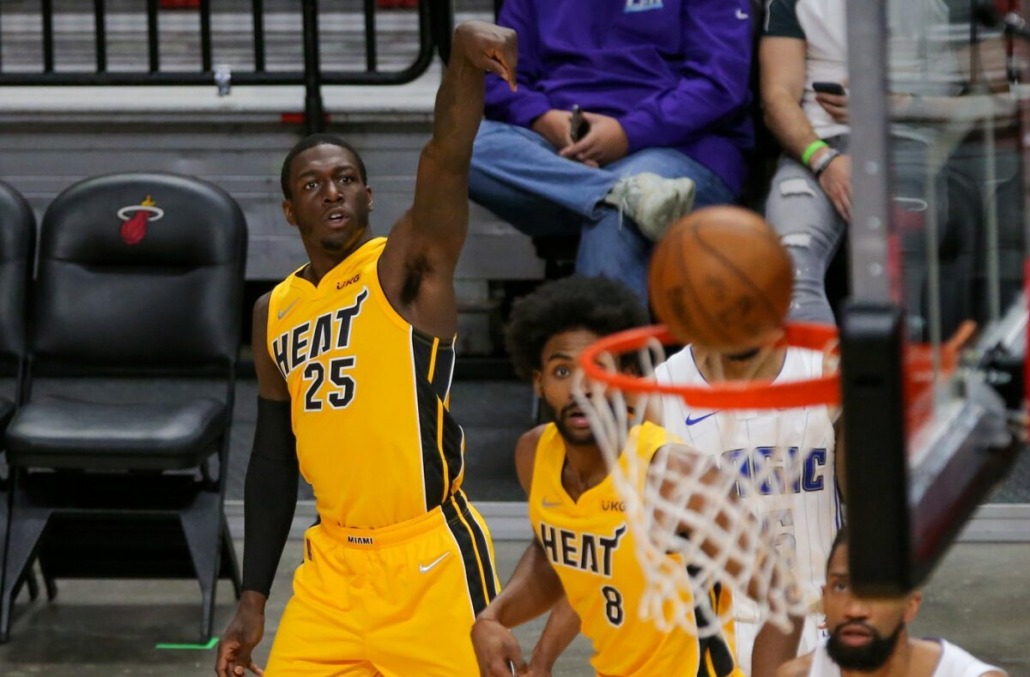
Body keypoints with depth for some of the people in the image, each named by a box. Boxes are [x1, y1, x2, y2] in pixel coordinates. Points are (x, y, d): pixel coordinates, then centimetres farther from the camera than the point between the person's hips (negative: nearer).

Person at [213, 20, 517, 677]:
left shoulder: (406, 267, -5)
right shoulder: (275, 312, 12)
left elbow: (446, 158, -24)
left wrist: (464, 54, -43)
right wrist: (253, 599, 14)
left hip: (430, 560, -6)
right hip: (334, 563, 6)